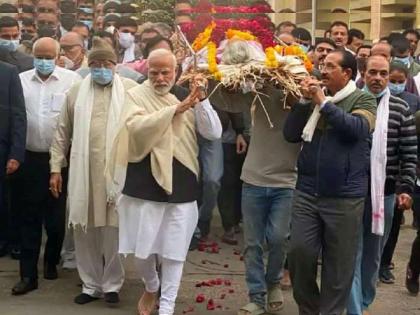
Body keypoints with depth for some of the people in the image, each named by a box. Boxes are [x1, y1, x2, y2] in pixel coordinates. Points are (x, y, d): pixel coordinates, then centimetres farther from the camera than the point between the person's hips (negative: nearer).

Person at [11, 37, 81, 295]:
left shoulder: (72, 80, -4)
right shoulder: (21, 80, 4)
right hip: (31, 158, 2)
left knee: (56, 216, 10)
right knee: (30, 217, 5)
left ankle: (52, 261, 32)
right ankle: (28, 274, 12)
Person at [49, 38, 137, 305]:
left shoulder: (131, 89, 1)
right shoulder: (76, 92, 11)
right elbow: (63, 133, 12)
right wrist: (56, 168, 8)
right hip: (83, 171, 3)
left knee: (113, 227, 3)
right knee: (84, 228, 8)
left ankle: (112, 283, 19)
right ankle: (91, 284, 22)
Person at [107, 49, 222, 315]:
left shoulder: (186, 96, 4)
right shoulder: (137, 95, -2)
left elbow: (215, 133, -4)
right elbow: (136, 127, -22)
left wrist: (202, 100, -17)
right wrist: (175, 109, -25)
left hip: (181, 185, 1)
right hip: (145, 184, -1)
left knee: (174, 251, 6)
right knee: (143, 248, 10)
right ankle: (151, 288, 39)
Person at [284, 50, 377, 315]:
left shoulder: (363, 100, -1)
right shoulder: (314, 98, 10)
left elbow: (358, 128, -20)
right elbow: (291, 134, 5)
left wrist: (323, 102, -16)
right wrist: (305, 101, -5)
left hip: (344, 197, -3)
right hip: (307, 192, 3)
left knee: (338, 263, 6)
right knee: (299, 253, 3)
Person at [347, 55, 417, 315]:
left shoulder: (400, 109, 2)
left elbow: (410, 153, 2)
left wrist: (405, 189, -5)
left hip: (384, 193, 2)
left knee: (373, 255, 15)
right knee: (351, 253, -1)